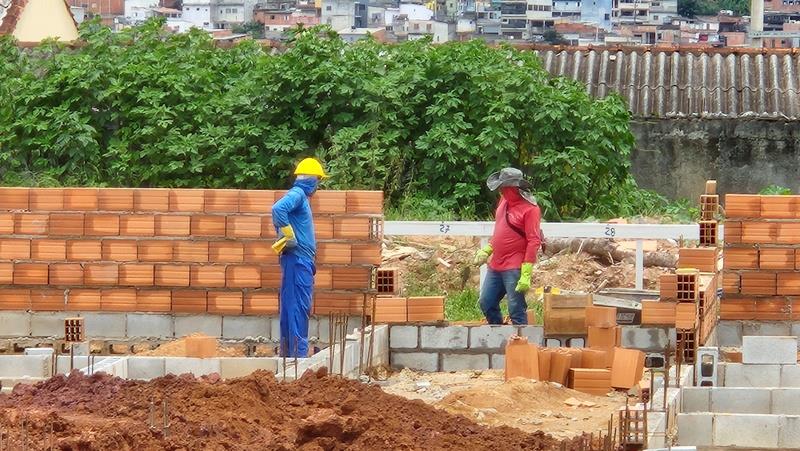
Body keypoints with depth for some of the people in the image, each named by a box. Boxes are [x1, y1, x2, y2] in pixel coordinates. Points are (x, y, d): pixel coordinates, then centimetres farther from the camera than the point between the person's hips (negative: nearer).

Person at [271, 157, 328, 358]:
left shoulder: (300, 196, 19)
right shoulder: (297, 194, -11)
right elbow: (278, 209, -29)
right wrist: (289, 236, -22)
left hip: (301, 260, 10)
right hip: (298, 259, -10)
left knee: (294, 306, 11)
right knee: (299, 305, -12)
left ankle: (288, 352, 15)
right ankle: (298, 352, -14)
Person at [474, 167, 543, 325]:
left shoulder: (530, 209, -14)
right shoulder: (504, 201, 10)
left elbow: (533, 242, -18)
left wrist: (526, 274, -22)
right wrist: (487, 250, 12)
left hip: (514, 269, -9)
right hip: (495, 265, 9)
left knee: (516, 311, -7)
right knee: (486, 303, 13)